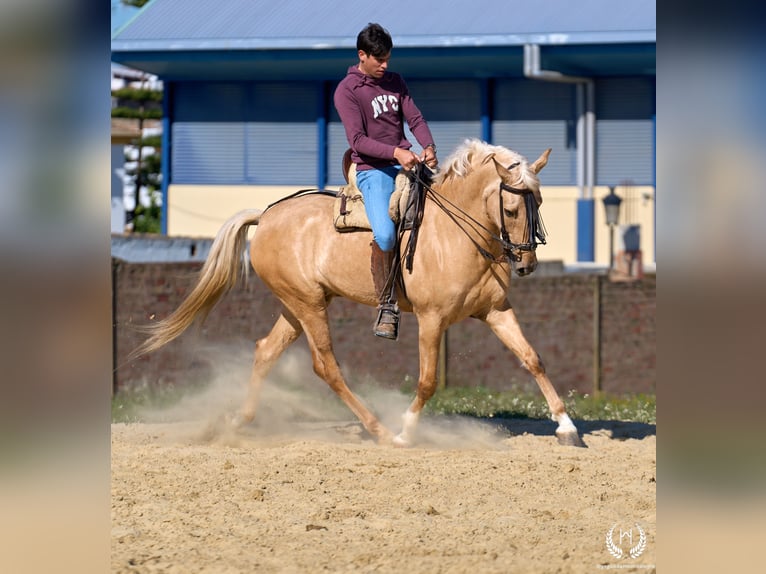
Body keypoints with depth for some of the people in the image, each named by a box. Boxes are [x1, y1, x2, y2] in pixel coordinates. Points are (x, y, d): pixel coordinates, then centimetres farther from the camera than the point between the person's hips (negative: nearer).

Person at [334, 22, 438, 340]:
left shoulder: (395, 82, 13)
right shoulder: (347, 91, -5)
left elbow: (415, 119, 8)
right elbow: (358, 140, -13)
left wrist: (428, 148, -13)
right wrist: (395, 152, -27)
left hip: (407, 162, 6)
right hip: (373, 169, -6)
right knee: (385, 235, -27)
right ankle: (387, 307, -13)